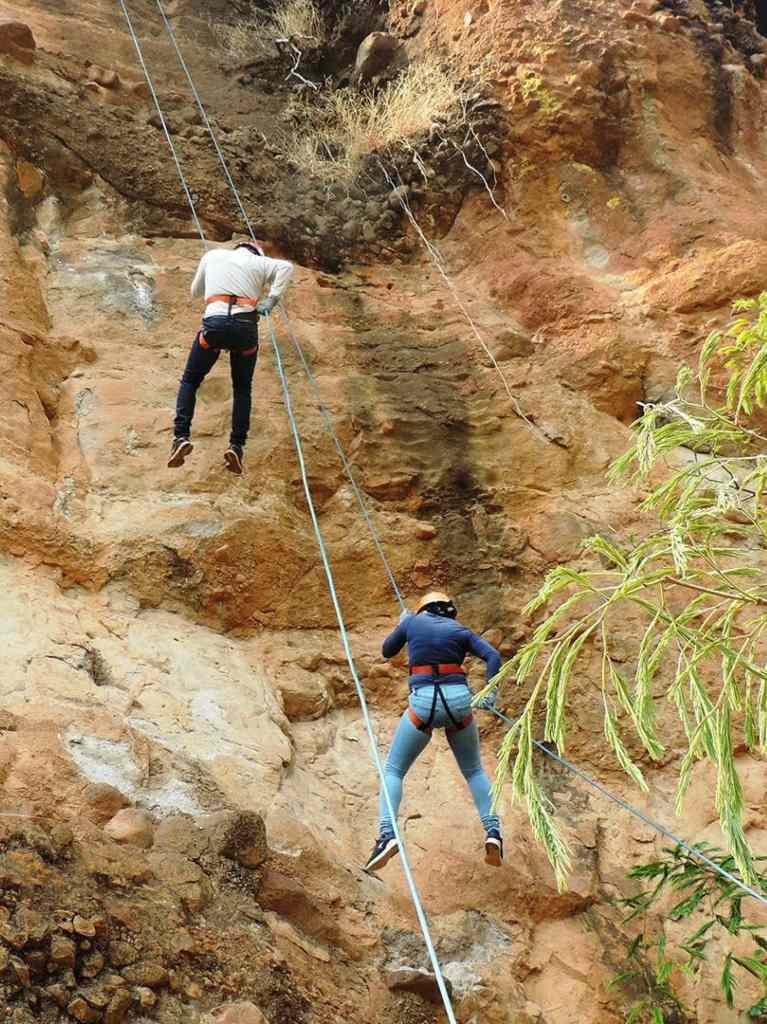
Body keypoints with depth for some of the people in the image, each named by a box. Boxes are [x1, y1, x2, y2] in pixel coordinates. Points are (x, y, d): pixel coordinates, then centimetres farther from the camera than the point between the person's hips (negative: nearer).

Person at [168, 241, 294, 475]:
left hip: (214, 322, 0)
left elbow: (195, 291, 33)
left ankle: (181, 436, -4)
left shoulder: (212, 255, 24)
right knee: (242, 388, 16)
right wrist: (271, 300, -3)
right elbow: (286, 266, -1)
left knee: (190, 381, 14)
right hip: (246, 325, 0)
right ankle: (236, 446, 1)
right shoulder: (258, 262, 19)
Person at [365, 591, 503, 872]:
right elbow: (493, 656, -1)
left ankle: (387, 833, -11)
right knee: (474, 770, 22)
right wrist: (490, 694, -2)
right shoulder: (461, 631, 14)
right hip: (459, 700, 2)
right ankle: (493, 831, 6)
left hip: (423, 702, -2)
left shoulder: (413, 621, 11)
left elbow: (387, 650, 27)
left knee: (393, 770, 11)